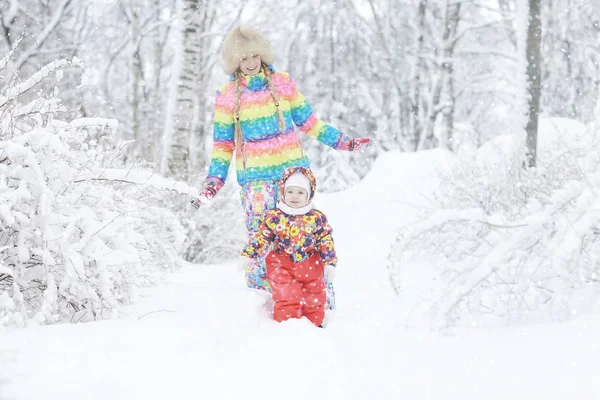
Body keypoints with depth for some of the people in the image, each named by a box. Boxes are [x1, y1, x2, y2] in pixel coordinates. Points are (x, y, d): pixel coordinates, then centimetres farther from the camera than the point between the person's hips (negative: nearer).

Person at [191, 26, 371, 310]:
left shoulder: (283, 84, 6)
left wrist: (343, 142, 12)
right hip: (255, 177, -1)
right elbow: (223, 144, 9)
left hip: (293, 169, 1)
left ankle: (324, 303, 1)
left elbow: (308, 122, 15)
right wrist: (213, 183, 0)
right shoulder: (227, 97, 4)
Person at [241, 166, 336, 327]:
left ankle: (314, 324, 30)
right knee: (287, 297, -12)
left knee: (315, 299, 10)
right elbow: (260, 237, -2)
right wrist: (247, 255, -9)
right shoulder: (273, 217, -4)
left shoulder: (317, 218, -2)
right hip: (282, 266, -2)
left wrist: (330, 263, -3)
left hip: (310, 267, 2)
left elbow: (326, 241, 2)